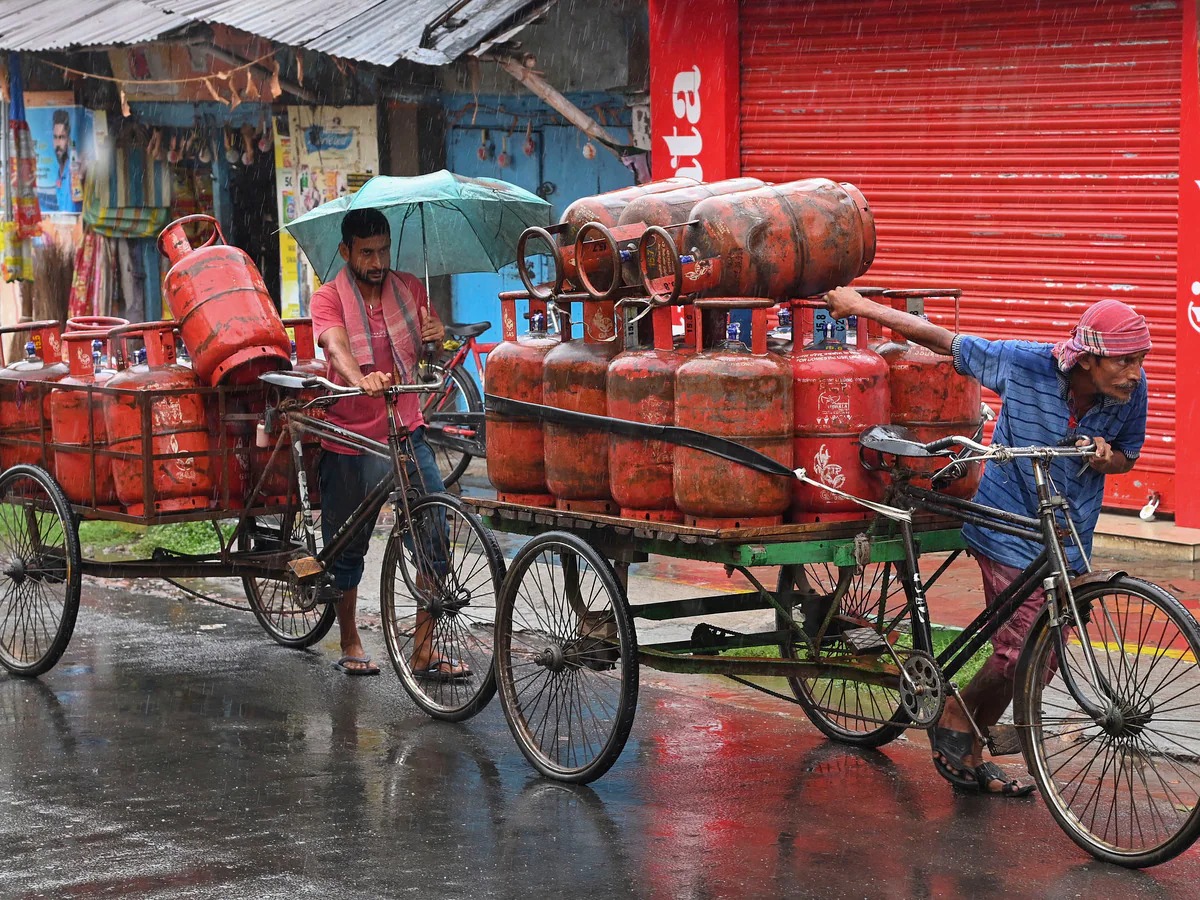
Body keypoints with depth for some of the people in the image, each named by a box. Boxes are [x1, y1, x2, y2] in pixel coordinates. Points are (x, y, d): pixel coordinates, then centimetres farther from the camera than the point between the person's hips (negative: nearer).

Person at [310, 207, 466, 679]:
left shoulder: (409, 288, 5)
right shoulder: (329, 298, -7)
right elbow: (336, 345, -27)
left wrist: (437, 336, -17)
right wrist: (361, 378, -49)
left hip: (407, 433, 3)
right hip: (350, 442, -2)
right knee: (347, 550, 8)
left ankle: (423, 650, -6)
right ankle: (350, 643, 29)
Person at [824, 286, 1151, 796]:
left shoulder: (1132, 390, -10)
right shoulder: (1024, 365, -21)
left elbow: (1128, 456, 8)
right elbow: (943, 341, -10)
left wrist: (1106, 458, -17)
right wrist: (862, 308, -6)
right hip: (1010, 527, -5)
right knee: (1022, 650, -13)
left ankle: (970, 753, 26)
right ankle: (955, 716, 14)